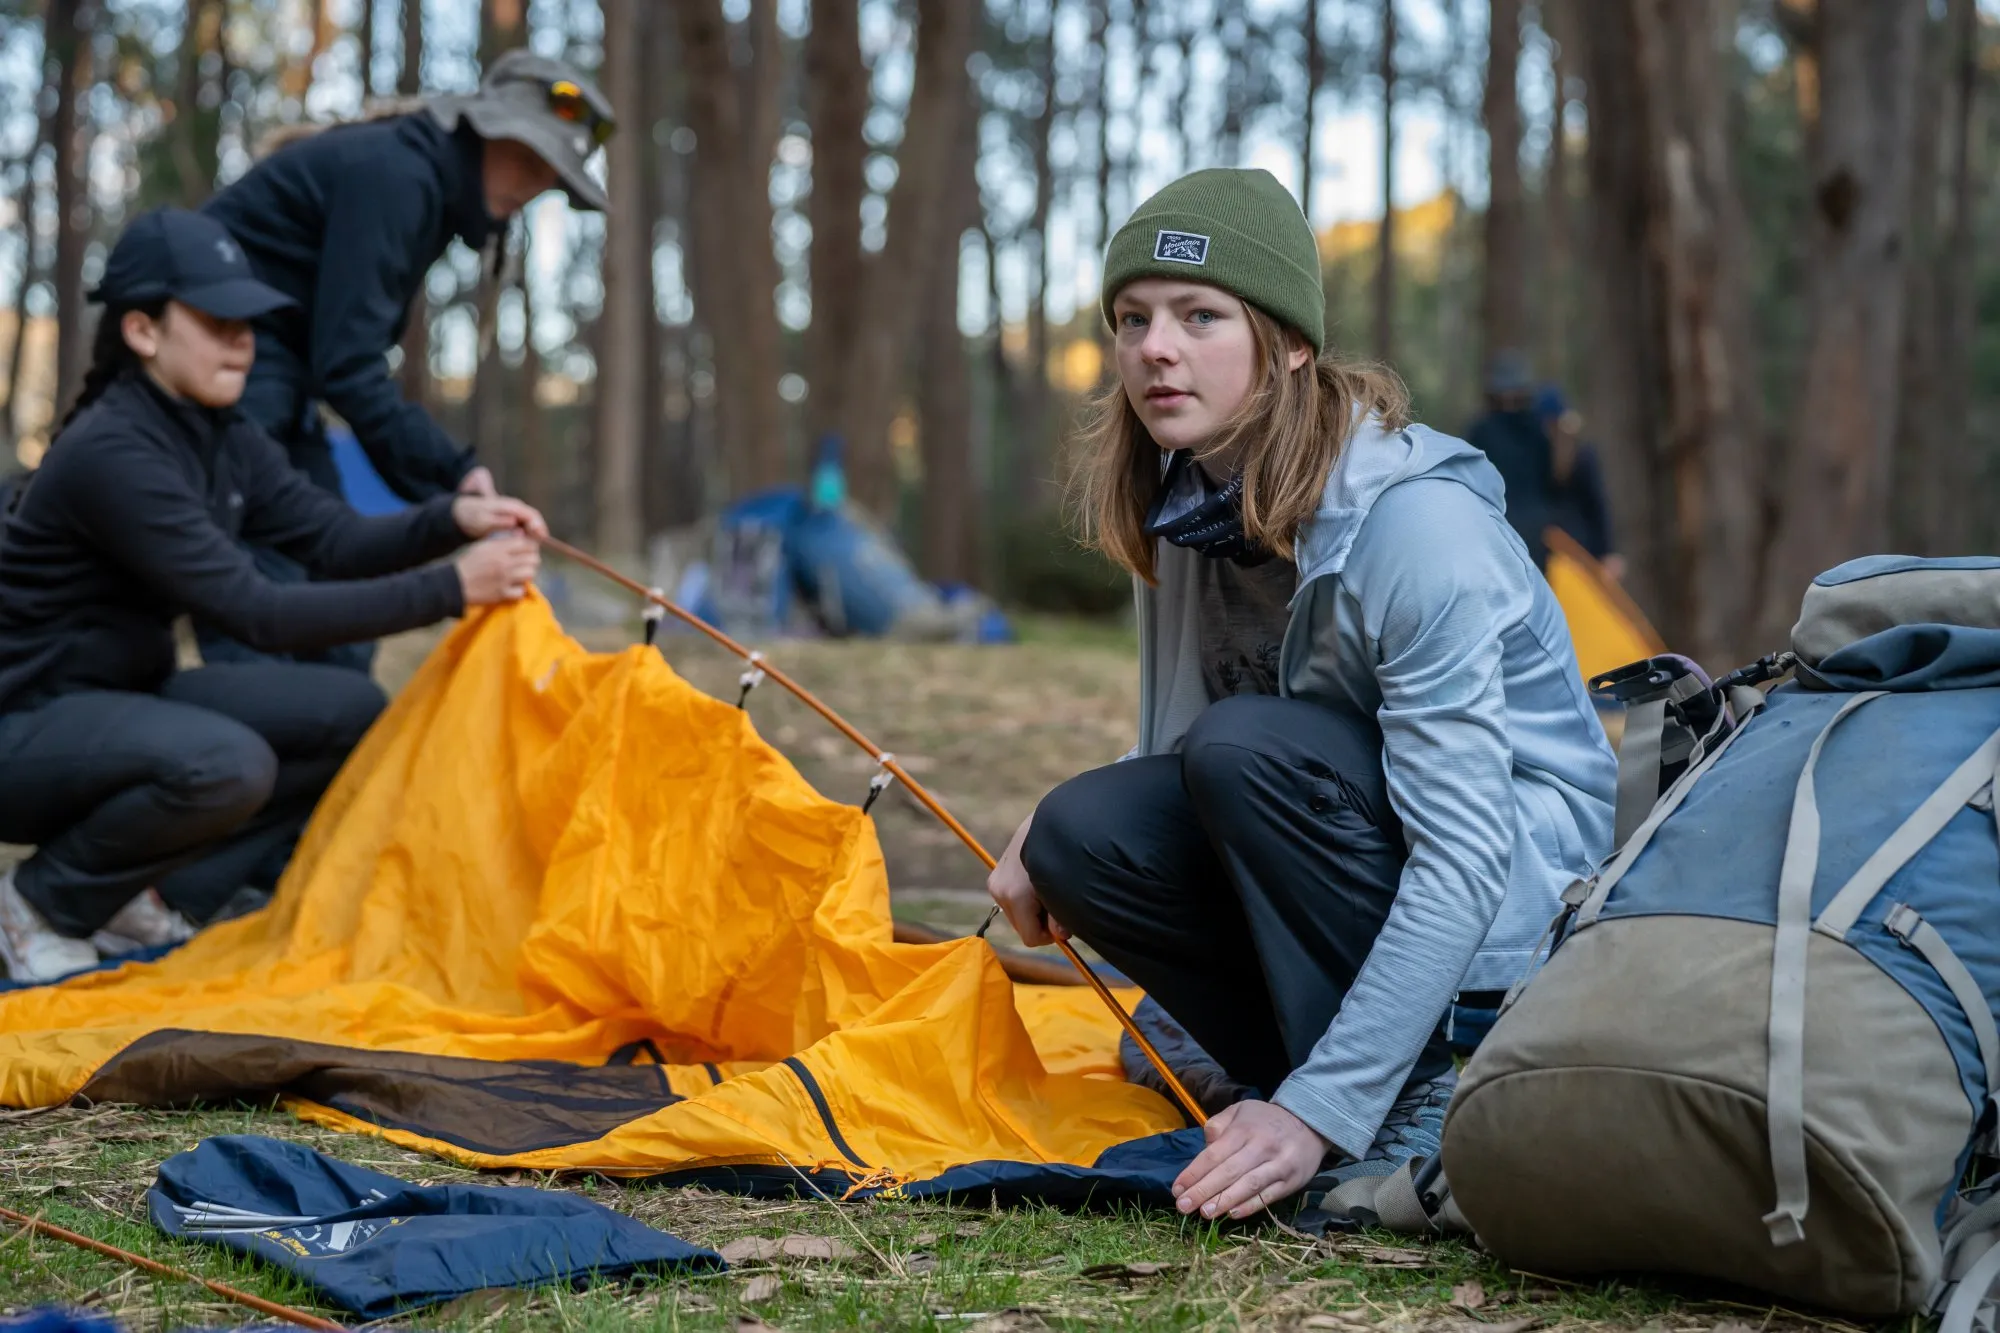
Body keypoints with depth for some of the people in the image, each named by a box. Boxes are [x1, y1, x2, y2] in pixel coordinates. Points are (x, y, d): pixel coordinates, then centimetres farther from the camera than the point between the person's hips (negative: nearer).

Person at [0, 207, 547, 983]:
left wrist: (453, 520, -21)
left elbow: (338, 544, -1)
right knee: (226, 764, -35)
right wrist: (452, 590, -33)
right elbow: (257, 614, -30)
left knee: (352, 713, -2)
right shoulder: (109, 454, -25)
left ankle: (157, 901, -1)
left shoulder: (224, 438, 3)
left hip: (127, 699, 9)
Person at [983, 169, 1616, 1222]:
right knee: (1085, 832, -17)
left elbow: (1464, 858, -30)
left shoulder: (1417, 521, -26)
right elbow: (1174, 747, 9)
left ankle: (1412, 1104, -18)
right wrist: (1042, 844, -12)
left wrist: (1320, 1112, -35)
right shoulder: (1192, 501, -2)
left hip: (1523, 874, -7)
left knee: (1247, 745, -31)